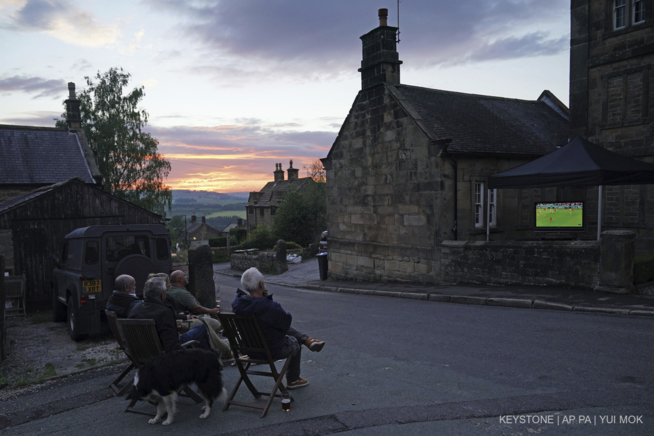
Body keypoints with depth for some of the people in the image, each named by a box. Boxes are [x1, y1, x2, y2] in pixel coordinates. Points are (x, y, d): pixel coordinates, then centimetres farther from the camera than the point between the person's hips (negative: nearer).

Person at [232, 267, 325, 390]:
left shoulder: (237, 303, -14)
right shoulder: (270, 307, -36)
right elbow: (287, 321, -16)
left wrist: (263, 297, -9)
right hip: (272, 351, -6)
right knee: (295, 344, 27)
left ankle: (308, 340, 32)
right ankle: (293, 380, 45)